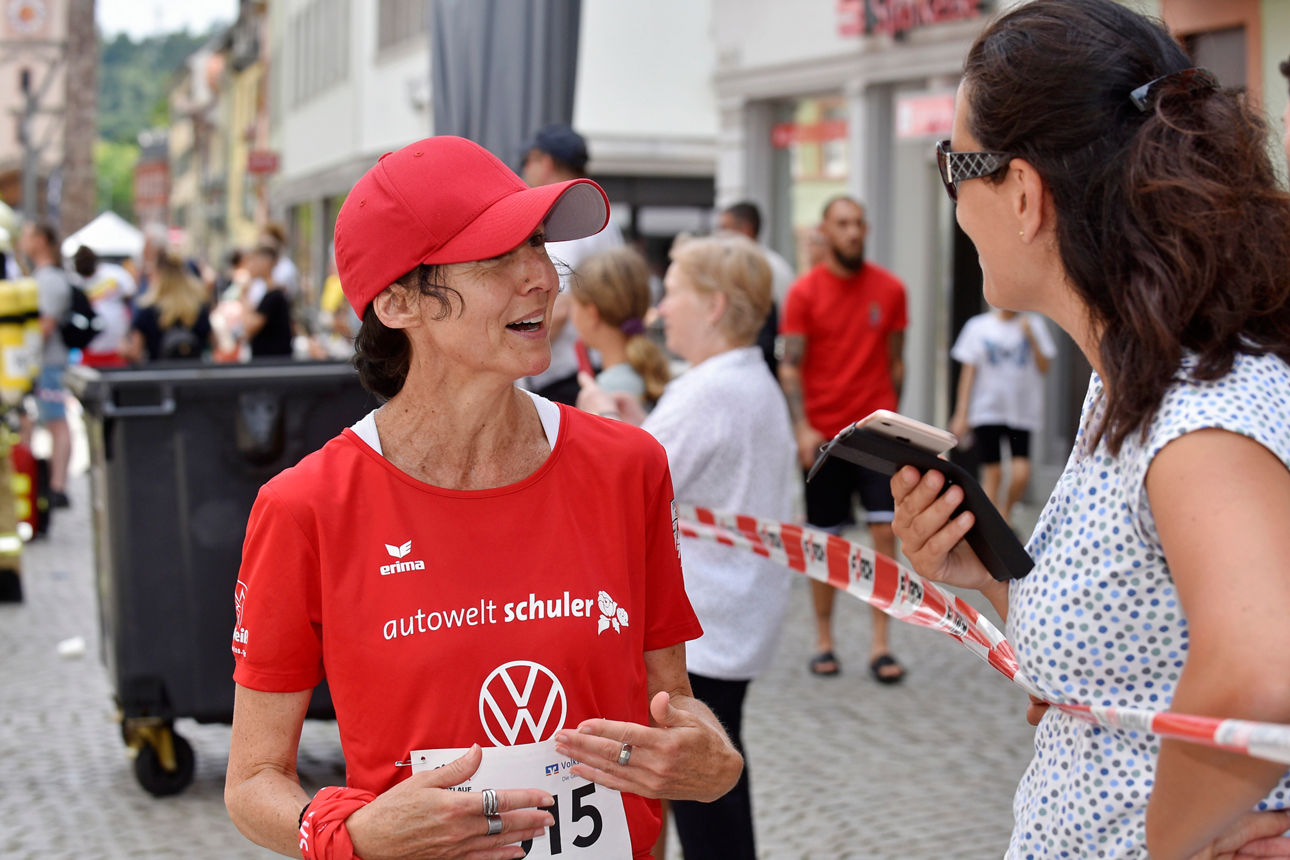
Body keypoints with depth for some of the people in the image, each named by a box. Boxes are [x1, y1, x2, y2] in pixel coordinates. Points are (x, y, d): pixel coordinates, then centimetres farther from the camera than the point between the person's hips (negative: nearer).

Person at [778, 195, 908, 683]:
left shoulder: (890, 289, 5)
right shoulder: (805, 292, -2)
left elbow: (895, 361, 11)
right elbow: (790, 366, -4)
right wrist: (802, 429, -12)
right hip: (823, 433, -1)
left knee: (884, 532, -6)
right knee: (825, 538, 5)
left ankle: (880, 644, 0)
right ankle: (824, 641, 17)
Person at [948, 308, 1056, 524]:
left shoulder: (1033, 324, 6)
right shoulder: (977, 326, 4)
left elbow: (1044, 367, 2)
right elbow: (968, 371, 4)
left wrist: (1031, 336, -11)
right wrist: (961, 414, 0)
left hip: (1023, 411, 1)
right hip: (987, 410, -1)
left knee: (1021, 474, -10)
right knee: (992, 473, -2)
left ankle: (1006, 510, 18)